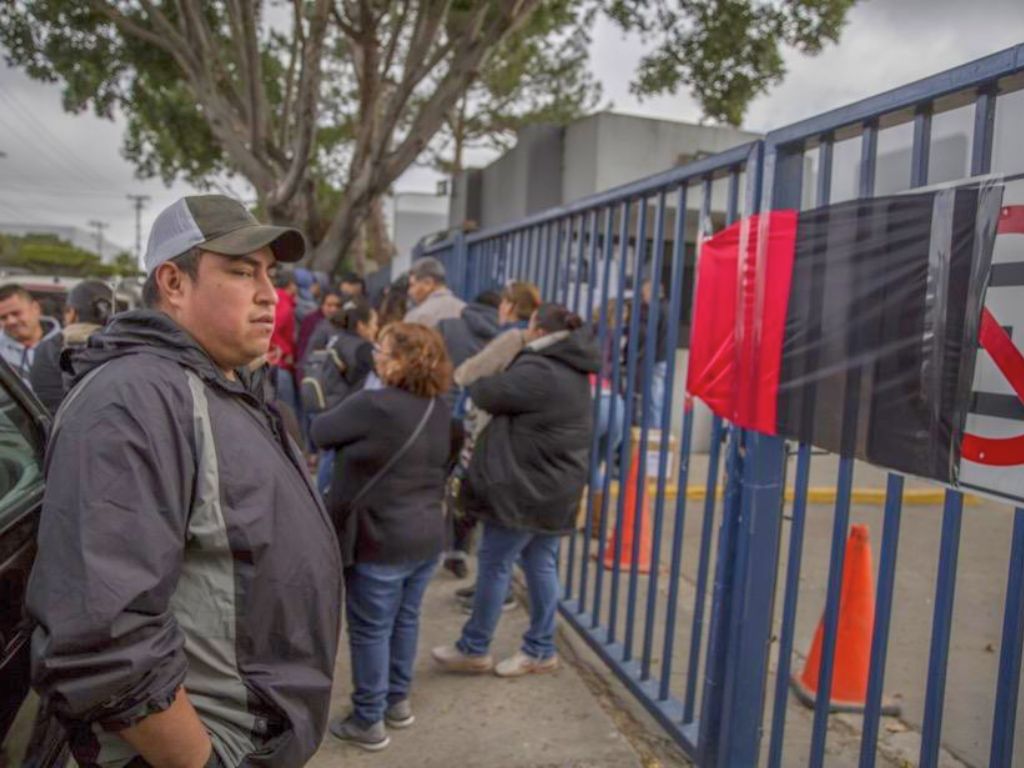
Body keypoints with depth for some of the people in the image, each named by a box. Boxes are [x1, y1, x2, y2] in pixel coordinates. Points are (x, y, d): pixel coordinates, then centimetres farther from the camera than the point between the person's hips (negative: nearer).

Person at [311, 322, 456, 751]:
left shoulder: (373, 405, -21)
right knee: (405, 619, 20)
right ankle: (398, 701, 36)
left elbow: (318, 434, -8)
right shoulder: (438, 409, 2)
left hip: (380, 540, -7)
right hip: (427, 535, 7)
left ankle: (368, 721, 19)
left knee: (370, 630, 7)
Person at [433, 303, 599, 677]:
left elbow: (487, 394, -13)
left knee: (494, 563, 4)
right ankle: (541, 649, 24)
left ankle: (474, 649, 17)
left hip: (525, 487, -9)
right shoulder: (573, 371, 10)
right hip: (556, 486, 9)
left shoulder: (538, 371, -21)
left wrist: (473, 378, 7)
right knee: (542, 564, 15)